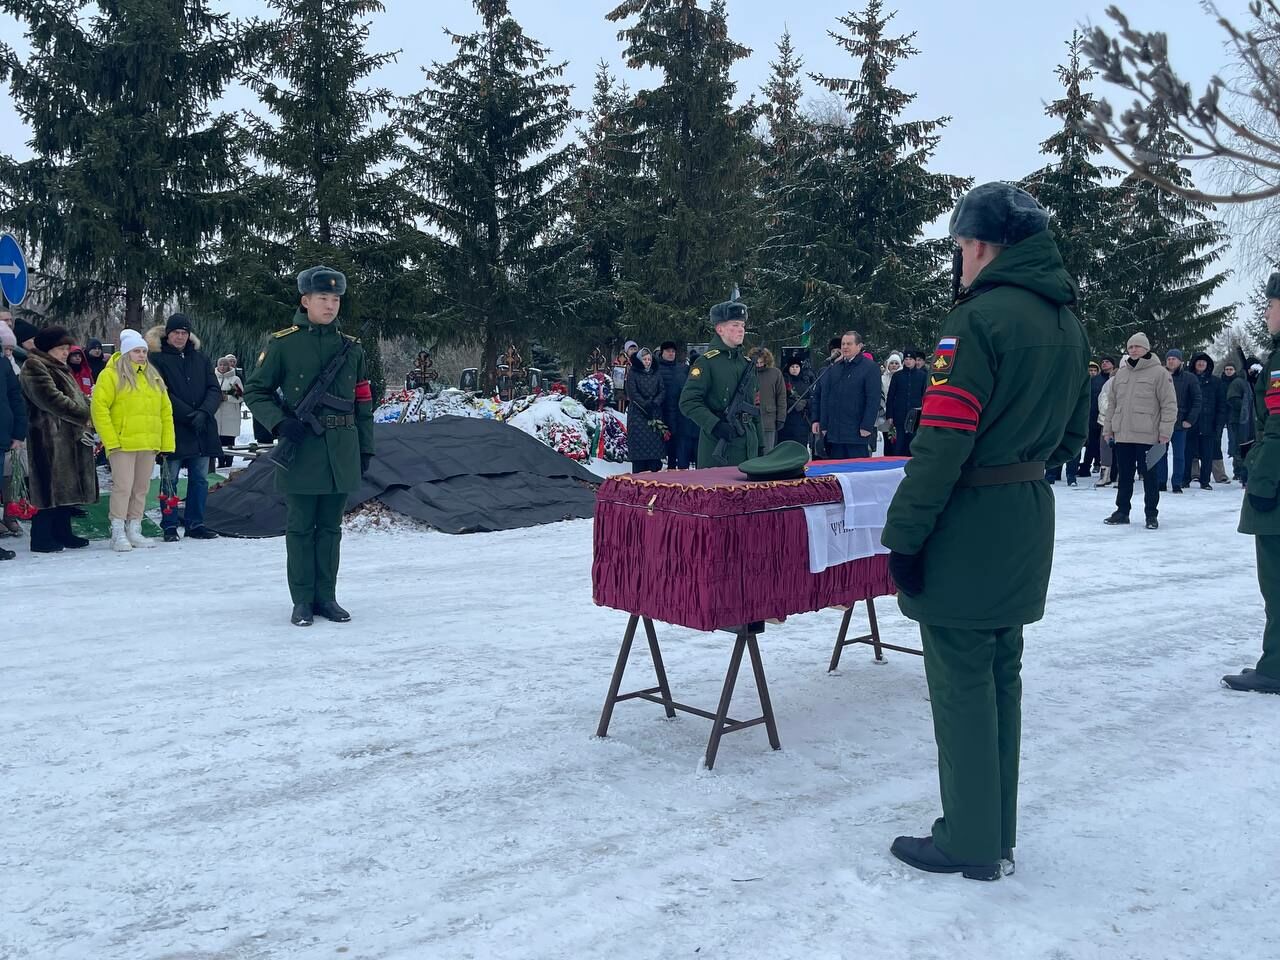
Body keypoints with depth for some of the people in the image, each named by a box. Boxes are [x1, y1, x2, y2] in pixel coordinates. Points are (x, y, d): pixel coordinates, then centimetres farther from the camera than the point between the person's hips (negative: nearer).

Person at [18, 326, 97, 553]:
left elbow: (77, 397, 25)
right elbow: (53, 399, -18)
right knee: (52, 487, -9)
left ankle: (62, 533, 20)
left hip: (69, 438, 10)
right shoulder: (35, 368, -7)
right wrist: (85, 415, -17)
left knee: (66, 486, 12)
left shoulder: (60, 369, 23)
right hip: (50, 438, -10)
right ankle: (41, 538, -4)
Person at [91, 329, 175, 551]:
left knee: (141, 488, 10)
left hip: (149, 444, 6)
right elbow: (99, 407, -9)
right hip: (122, 444, -6)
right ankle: (118, 534, -2)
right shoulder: (111, 374, -3)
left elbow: (165, 410, 15)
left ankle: (134, 531, 18)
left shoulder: (154, 377, 15)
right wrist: (110, 440, -15)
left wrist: (167, 442, 7)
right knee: (123, 487, -8)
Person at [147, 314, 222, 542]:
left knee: (200, 478, 7)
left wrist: (204, 412, -12)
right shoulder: (157, 358, 0)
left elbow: (214, 390, 5)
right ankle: (169, 526, 10)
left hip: (202, 429, 4)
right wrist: (190, 415, -14)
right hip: (173, 429, -4)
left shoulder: (200, 358, 12)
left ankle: (195, 523, 16)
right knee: (170, 479, 2)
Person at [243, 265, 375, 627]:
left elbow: (363, 402, 14)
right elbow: (255, 391, 1)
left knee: (330, 527, 10)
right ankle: (303, 600, 13)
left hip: (342, 451, 3)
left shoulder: (352, 347, 10)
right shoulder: (283, 344, -2)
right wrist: (280, 422, -15)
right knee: (300, 527, 4)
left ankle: (327, 597, 19)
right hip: (301, 448, -3)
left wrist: (365, 448, 11)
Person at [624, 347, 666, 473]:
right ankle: (638, 475, -4)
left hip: (655, 414, 4)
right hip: (638, 414, -4)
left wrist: (654, 403, -10)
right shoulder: (633, 375, 1)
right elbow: (633, 393, -7)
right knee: (639, 443, -6)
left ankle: (654, 471, 1)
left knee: (655, 442, -1)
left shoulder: (656, 374, 13)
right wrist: (646, 405, -15)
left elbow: (662, 391, 7)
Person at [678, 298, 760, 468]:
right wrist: (716, 425, -23)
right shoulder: (706, 362, -7)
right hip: (718, 446, -6)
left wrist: (760, 444, 17)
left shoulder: (748, 363, 15)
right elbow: (688, 402, -14)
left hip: (748, 444, 6)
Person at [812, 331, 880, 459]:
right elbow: (818, 395, 17)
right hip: (833, 433, 6)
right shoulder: (833, 368, 15)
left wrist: (867, 426, -16)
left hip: (857, 434, -6)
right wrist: (817, 420, 9)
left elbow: (873, 399, -10)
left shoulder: (870, 367, -3)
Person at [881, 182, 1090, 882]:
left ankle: (969, 845, 12)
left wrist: (904, 534, -18)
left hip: (969, 528, -9)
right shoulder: (1068, 324, 12)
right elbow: (1072, 434, 19)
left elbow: (943, 440, -21)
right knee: (1002, 679, 16)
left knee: (962, 686, 2)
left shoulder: (981, 318, -16)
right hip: (1029, 524, 9)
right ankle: (997, 837, 27)